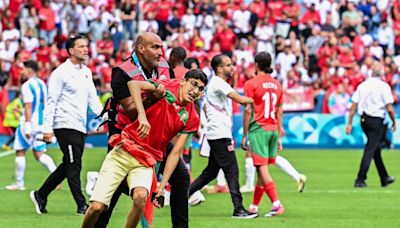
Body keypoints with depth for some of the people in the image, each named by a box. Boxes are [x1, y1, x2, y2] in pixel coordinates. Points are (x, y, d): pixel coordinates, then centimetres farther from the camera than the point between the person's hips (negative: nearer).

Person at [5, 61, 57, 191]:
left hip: (30, 122, -7)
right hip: (41, 123, 7)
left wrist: (27, 126, -23)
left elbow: (28, 106, -19)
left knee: (20, 151, 5)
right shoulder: (42, 84, 13)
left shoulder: (27, 86, -12)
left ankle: (19, 183, 9)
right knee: (39, 154, 9)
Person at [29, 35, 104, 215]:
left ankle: (40, 195, 24)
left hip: (80, 127, 8)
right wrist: (47, 128, -15)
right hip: (65, 125, -8)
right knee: (73, 166, -9)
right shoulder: (61, 72, -8)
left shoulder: (87, 72, 15)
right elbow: (51, 101, -10)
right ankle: (81, 205, -7)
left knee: (68, 166, 12)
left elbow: (92, 98, 21)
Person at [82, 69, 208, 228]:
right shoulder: (168, 87, -2)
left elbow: (175, 153, 5)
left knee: (141, 197, -30)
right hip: (123, 152, -2)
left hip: (146, 162, 2)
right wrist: (142, 115, -30)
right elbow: (133, 84, -17)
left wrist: (161, 187, -3)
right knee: (97, 206, -12)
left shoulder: (191, 119, 6)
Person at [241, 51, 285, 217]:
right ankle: (254, 206, 17)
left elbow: (248, 111, -8)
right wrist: (278, 137, 20)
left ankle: (276, 203, -21)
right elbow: (279, 112, 15)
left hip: (258, 129, -6)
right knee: (262, 169, 12)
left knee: (262, 169, -9)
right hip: (273, 130, 6)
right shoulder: (277, 84, 12)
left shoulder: (251, 84, -5)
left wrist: (244, 135, -2)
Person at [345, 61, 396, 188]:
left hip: (364, 120, 6)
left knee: (376, 149, 18)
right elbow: (390, 108, -13)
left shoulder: (362, 85, 5)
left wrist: (350, 123, 7)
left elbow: (353, 106, 4)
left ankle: (384, 178, 29)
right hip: (377, 121, -6)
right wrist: (394, 123, 1)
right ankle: (360, 180, -9)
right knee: (370, 150, -4)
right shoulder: (384, 86, -10)